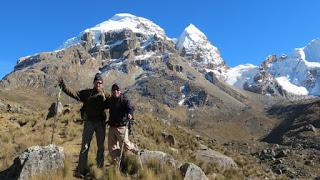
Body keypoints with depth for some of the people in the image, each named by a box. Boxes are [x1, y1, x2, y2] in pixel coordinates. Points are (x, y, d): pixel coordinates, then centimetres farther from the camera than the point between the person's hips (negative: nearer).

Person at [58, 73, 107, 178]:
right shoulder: (87, 93, 2)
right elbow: (73, 94, -4)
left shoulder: (104, 95, 6)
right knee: (85, 146, -2)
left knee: (101, 146, 9)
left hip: (100, 122, 2)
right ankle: (81, 170, 5)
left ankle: (100, 168, 22)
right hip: (89, 122, -1)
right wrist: (63, 86, -13)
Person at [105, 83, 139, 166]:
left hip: (121, 127, -6)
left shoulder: (124, 100, -10)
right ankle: (117, 165, 25)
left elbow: (130, 108, -25)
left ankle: (136, 150, 36)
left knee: (125, 145, 4)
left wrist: (130, 114, -47)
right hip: (112, 127, 6)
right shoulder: (109, 100, 8)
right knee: (112, 148, 9)